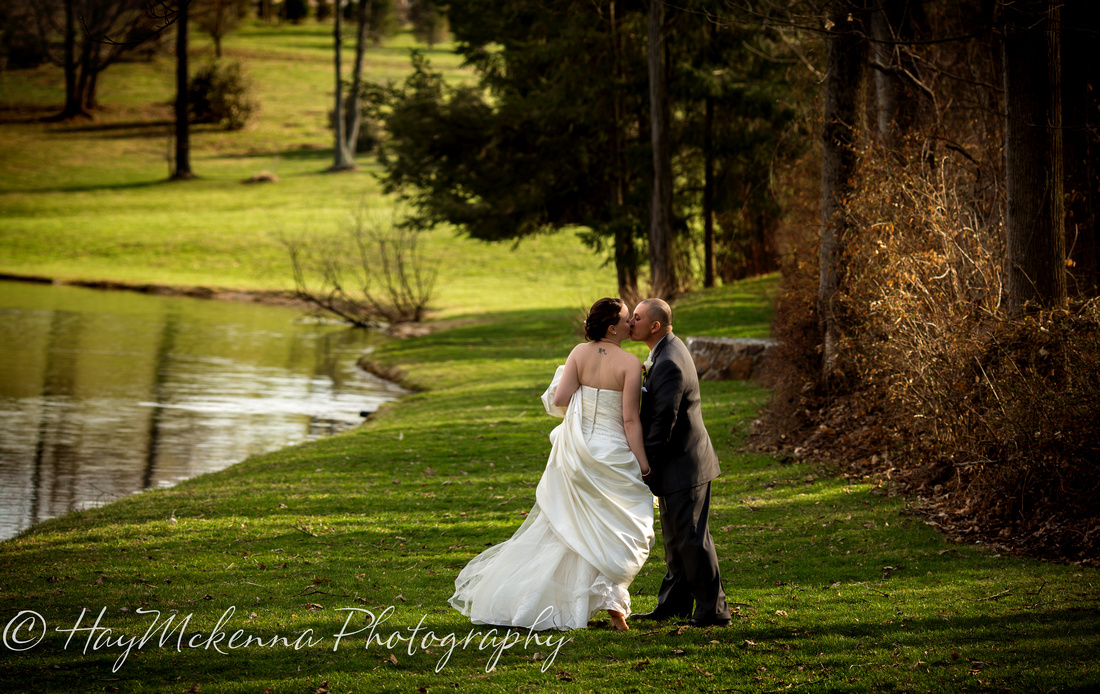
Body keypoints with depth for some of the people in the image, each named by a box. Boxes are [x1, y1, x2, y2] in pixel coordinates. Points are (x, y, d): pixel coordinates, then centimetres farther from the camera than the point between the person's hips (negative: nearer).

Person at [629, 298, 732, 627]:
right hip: (678, 463, 11)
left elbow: (663, 423, -23)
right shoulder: (668, 349, 9)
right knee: (675, 538, 17)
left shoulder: (669, 364, -24)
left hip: (682, 465, -11)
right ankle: (674, 604, 26)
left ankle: (713, 609, 4)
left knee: (691, 538, -3)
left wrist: (645, 466, -17)